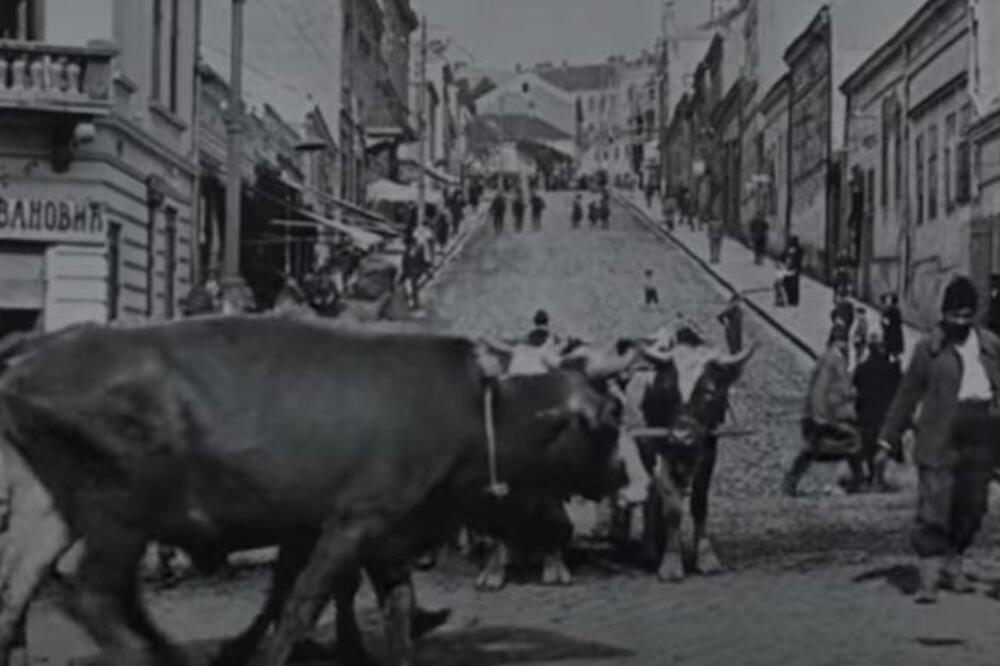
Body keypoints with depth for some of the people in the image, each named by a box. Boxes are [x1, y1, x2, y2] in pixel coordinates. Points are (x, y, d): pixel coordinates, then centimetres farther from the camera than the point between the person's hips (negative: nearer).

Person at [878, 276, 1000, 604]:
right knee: (933, 507, -8)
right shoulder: (929, 348, 1)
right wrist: (890, 436, 2)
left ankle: (954, 565, 32)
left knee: (971, 508, 12)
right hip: (940, 438, -4)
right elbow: (908, 392, 3)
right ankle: (928, 579, -4)